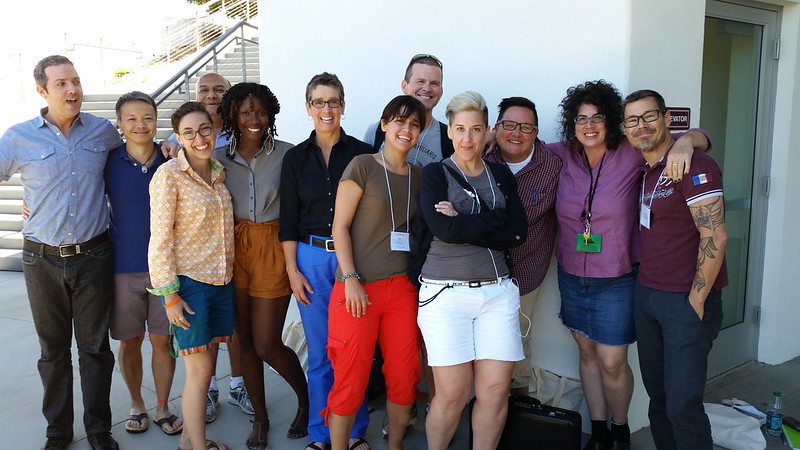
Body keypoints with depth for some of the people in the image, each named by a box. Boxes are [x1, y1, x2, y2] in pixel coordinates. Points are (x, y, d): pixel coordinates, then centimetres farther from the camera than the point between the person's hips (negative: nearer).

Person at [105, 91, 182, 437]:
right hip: (124, 267, 0)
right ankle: (136, 405, 32)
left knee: (162, 340, 8)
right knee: (130, 341, 11)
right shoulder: (108, 162, -4)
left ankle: (162, 408, 25)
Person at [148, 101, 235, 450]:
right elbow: (160, 238, -13)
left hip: (221, 280, 6)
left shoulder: (218, 172, 8)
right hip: (189, 281, -6)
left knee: (204, 365, 13)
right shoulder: (169, 175, -12)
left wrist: (229, 272, 14)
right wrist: (169, 293, -14)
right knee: (200, 370, -2)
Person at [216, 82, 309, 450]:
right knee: (245, 339, 11)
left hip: (272, 249, -3)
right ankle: (260, 417, 30)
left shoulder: (286, 153, -5)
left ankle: (306, 399, 27)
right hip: (234, 249, 3)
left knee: (267, 345, -2)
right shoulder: (219, 157, 3)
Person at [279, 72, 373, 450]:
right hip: (311, 257, 1)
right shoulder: (296, 158, 6)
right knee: (320, 351, 7)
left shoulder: (362, 154, 1)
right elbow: (288, 220, 6)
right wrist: (292, 270, 0)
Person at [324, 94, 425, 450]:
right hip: (359, 287, -5)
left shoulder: (419, 176, 12)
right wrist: (350, 280, -13)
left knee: (404, 378, 8)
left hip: (403, 287, 5)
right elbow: (340, 225, -5)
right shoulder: (363, 166, -3)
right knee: (351, 381, 1)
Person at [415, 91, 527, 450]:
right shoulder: (435, 174, 3)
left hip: (496, 291, 3)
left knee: (496, 390, 1)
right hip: (445, 291, -3)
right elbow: (444, 229, -14)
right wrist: (497, 220, -8)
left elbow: (519, 234, -1)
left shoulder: (501, 174, 13)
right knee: (453, 393, -2)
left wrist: (464, 224, -10)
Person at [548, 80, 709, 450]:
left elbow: (699, 138, -6)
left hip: (617, 281, -4)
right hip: (572, 277, 4)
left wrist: (685, 142, -29)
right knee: (587, 354, 15)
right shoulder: (563, 156, -2)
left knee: (612, 363, 0)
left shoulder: (631, 155, -11)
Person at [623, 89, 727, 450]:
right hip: (645, 294, 7)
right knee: (657, 393, 14)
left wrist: (696, 302, -15)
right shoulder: (641, 169, 11)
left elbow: (715, 237, -17)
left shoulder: (694, 165, -13)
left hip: (686, 300, -7)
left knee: (682, 404, -4)